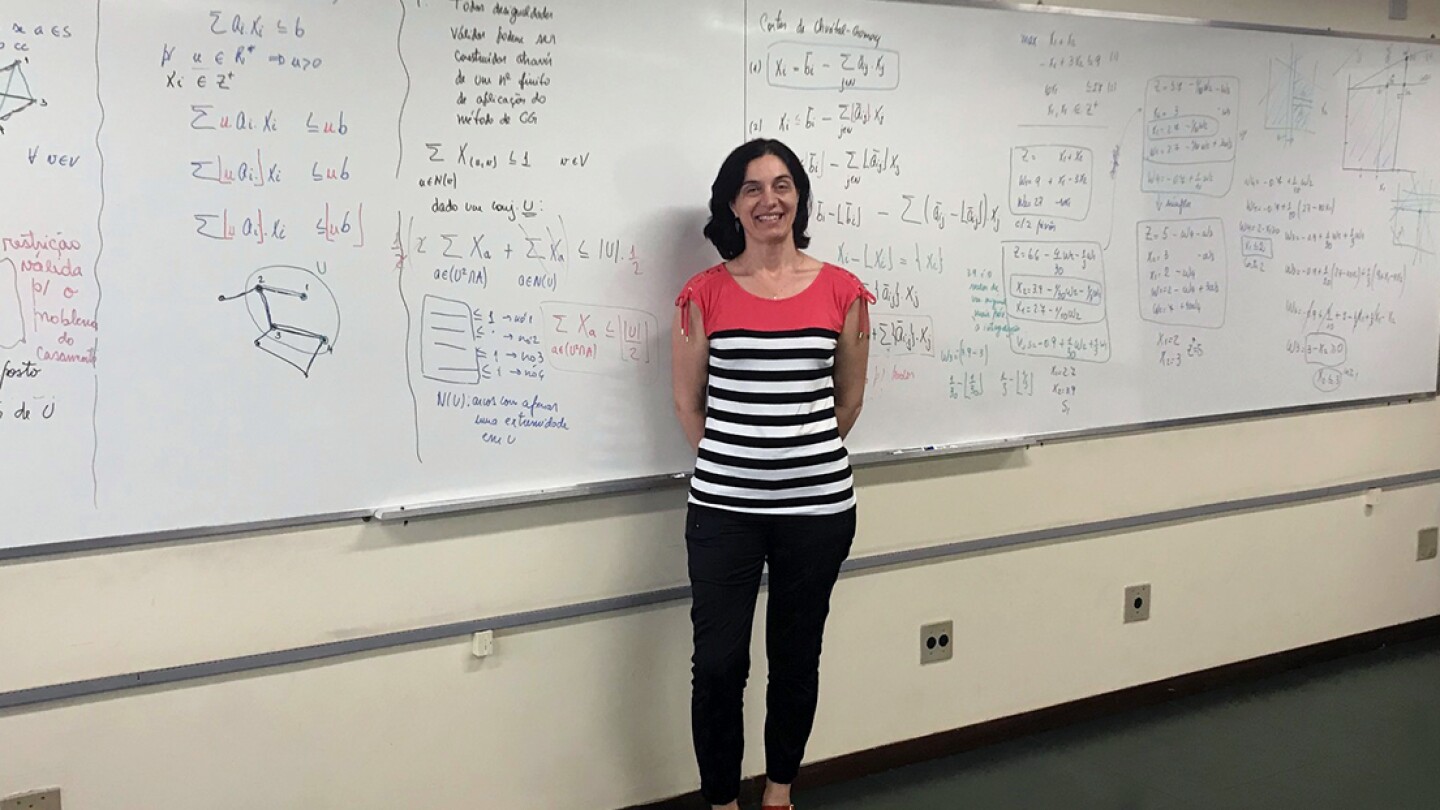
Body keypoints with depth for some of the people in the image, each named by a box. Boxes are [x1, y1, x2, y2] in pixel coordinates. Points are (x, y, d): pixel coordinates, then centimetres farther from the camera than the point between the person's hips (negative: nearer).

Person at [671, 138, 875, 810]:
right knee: (718, 663, 3)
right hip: (723, 509, -1)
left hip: (819, 507, 1)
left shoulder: (842, 291, 0)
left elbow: (848, 395, 10)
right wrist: (730, 466, 7)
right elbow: (688, 402, 5)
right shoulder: (704, 294, -3)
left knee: (796, 657, 14)